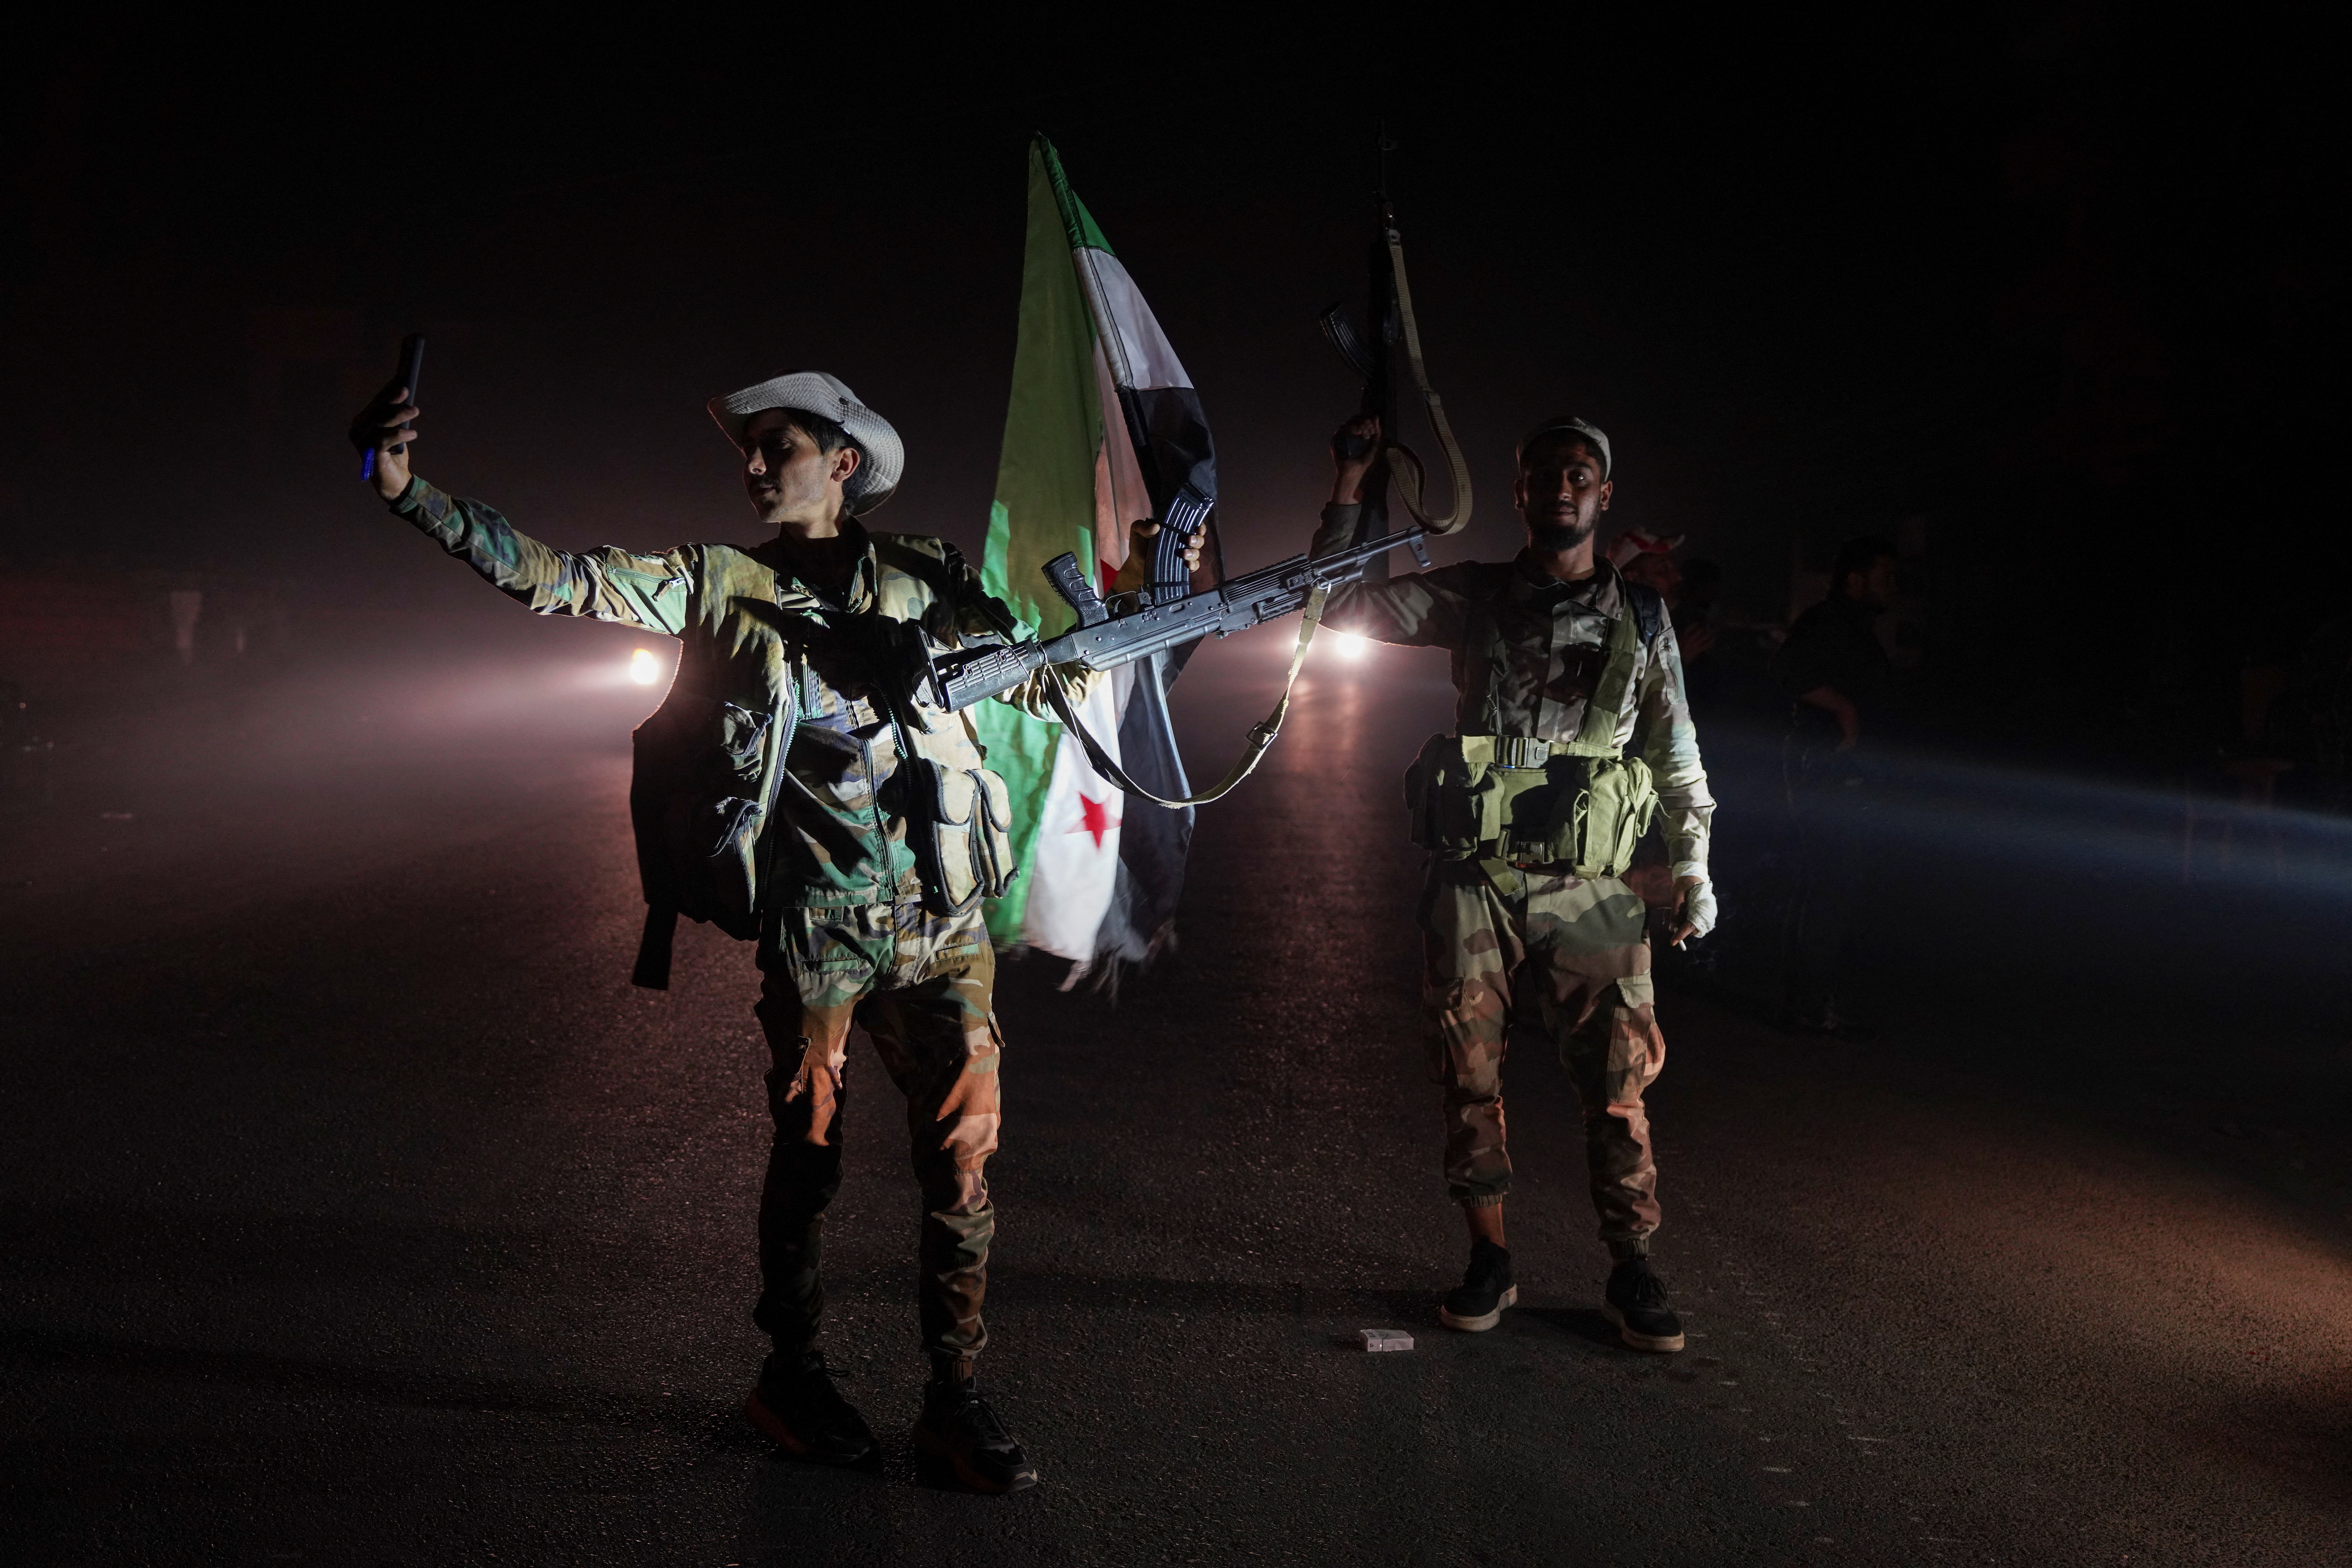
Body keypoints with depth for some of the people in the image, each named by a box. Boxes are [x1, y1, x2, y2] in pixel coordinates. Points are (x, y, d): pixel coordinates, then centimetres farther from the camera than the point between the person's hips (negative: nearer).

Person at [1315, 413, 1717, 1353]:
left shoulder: (1641, 617, 12)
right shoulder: (1474, 599, 10)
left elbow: (1677, 754, 14)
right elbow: (1340, 607, 7)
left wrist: (1693, 864, 4)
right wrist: (1351, 484, 1)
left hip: (1587, 890, 0)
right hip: (1474, 881, 0)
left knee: (1619, 1082, -3)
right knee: (1470, 1078, 3)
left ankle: (1631, 1273, 10)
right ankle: (1490, 1263, 16)